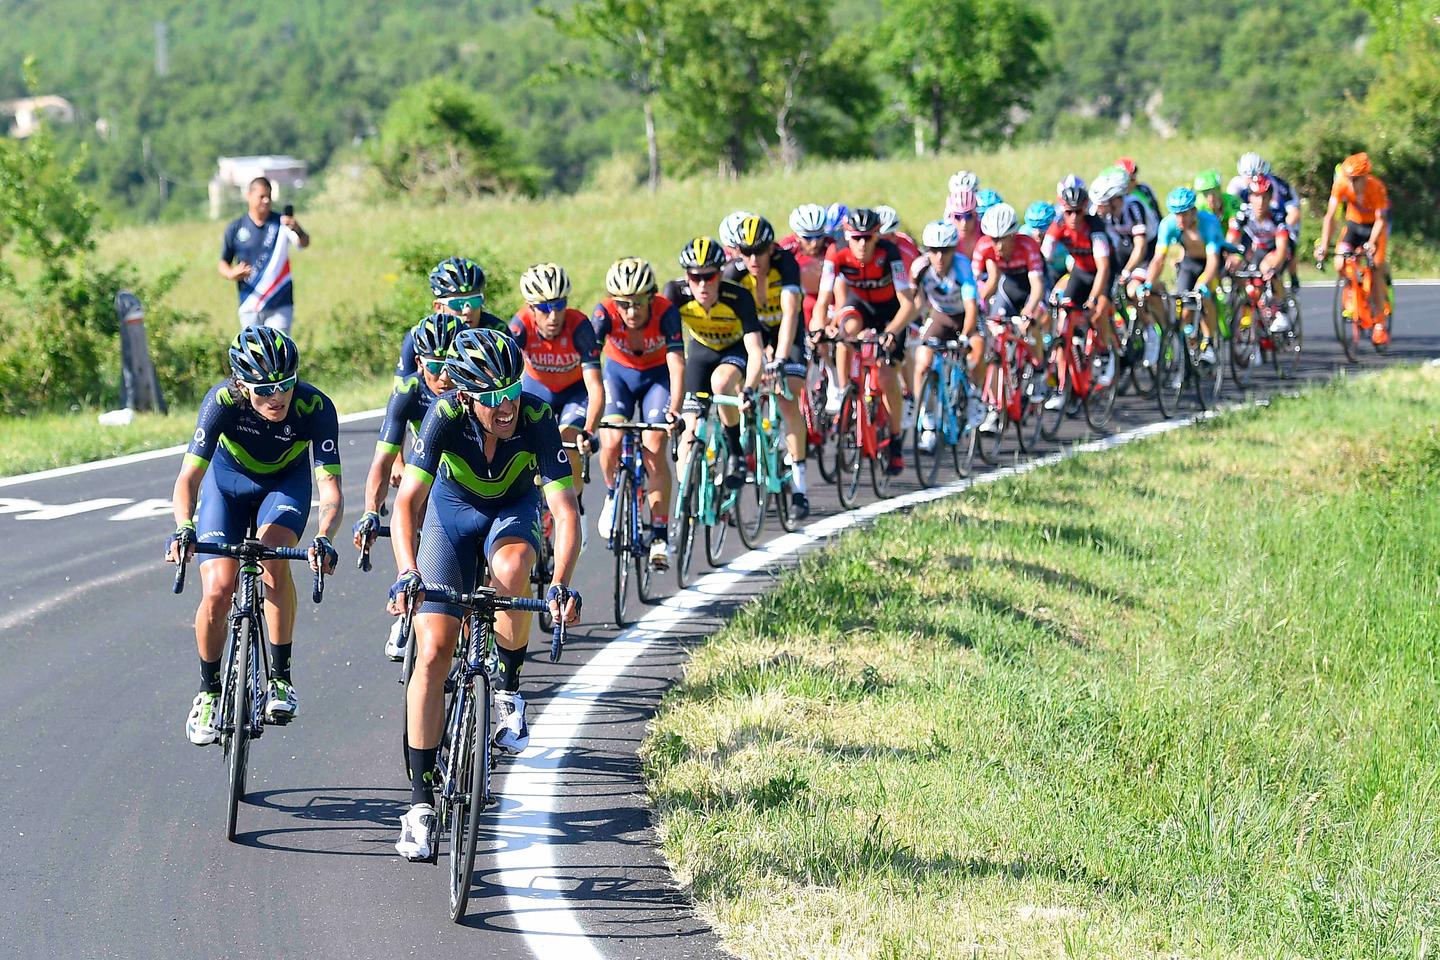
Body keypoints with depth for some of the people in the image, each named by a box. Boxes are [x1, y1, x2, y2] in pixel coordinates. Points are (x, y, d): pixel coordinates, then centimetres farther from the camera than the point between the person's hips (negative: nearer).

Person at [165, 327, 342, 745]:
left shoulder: (315, 408, -33)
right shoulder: (222, 401, -33)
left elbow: (331, 490, -35)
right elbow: (189, 476, -36)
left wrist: (323, 538, -55)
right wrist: (183, 528, -55)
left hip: (286, 483, 0)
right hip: (229, 480, 0)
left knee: (273, 558, -30)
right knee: (217, 592, -13)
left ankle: (281, 676, -15)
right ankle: (209, 691, 11)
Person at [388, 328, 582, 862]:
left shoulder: (537, 419, -31)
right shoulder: (445, 416, -30)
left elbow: (566, 511, -34)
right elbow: (406, 503, -34)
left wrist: (561, 584, -48)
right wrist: (407, 571, -50)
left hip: (514, 508, 0)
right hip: (453, 508, 0)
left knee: (511, 570, -38)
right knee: (432, 652, -11)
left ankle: (508, 690, -10)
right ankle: (421, 801, -4)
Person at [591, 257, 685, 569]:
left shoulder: (666, 313, -32)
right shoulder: (605, 314, -30)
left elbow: (677, 364, -37)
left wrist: (674, 410, -50)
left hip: (657, 376, -1)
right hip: (619, 372, 1)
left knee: (654, 449, -16)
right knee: (611, 441, -21)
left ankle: (660, 535, -8)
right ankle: (613, 494, 11)